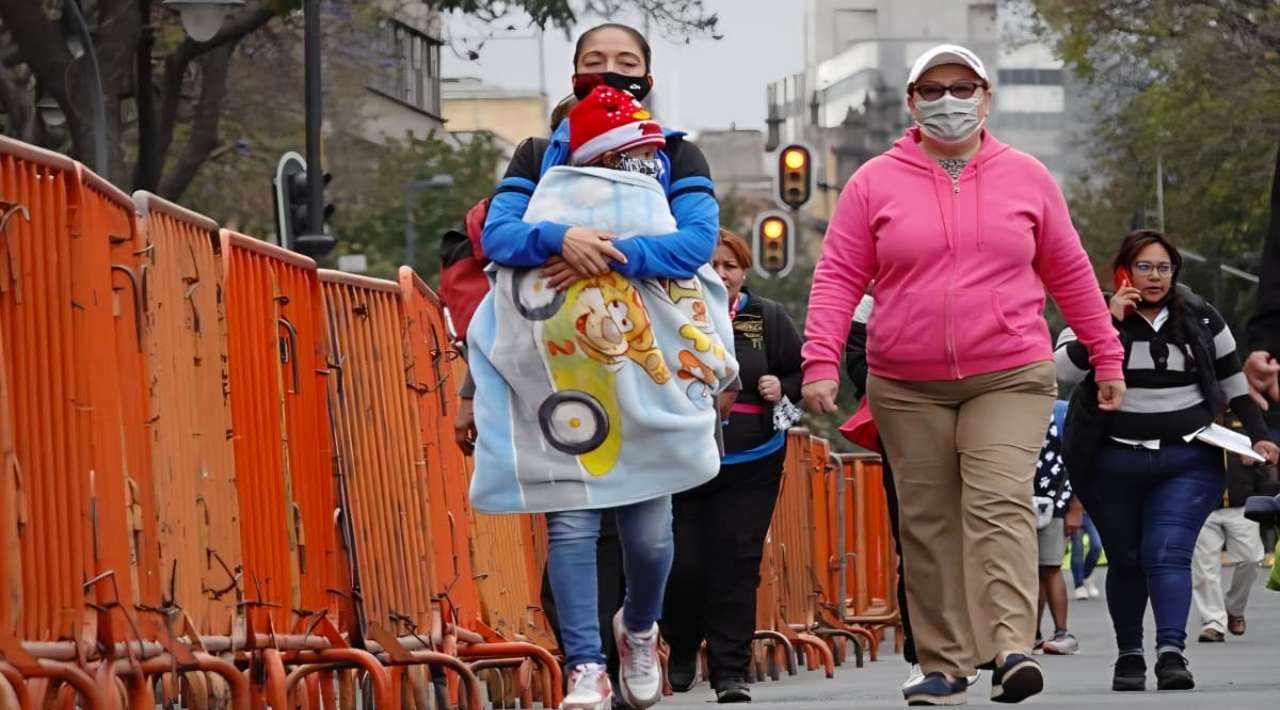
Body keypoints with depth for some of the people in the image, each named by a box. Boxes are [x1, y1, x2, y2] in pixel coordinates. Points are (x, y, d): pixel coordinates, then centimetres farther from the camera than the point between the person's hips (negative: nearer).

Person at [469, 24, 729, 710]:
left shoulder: (676, 156, 12)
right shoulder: (538, 156, 16)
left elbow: (699, 240, -5)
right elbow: (498, 233, 1)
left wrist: (615, 254, -18)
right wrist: (560, 238, -20)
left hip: (650, 363, 0)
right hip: (557, 364, 0)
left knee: (648, 522, -2)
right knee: (571, 518, -10)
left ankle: (638, 628, 27)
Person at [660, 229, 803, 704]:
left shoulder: (768, 318, 4)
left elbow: (804, 372, 12)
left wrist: (783, 388, -8)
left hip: (751, 467, 1)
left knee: (736, 566, -3)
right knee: (683, 564, -4)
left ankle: (730, 670, 2)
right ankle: (682, 646, 25)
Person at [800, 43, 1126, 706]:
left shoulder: (1027, 178, 8)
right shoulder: (875, 183, 5)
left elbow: (1069, 273, 14)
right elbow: (838, 277, 3)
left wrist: (1106, 356, 15)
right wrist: (821, 362, -9)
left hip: (1010, 378, -1)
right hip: (907, 387, 1)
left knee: (1000, 504, -16)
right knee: (927, 523, 3)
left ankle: (1010, 647, -26)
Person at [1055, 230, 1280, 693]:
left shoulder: (1201, 319, 8)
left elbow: (1232, 383, 19)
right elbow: (1065, 369, -14)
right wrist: (1110, 321, -18)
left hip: (1188, 462, 0)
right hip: (1115, 461, 0)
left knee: (1169, 555, -15)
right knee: (1126, 561, 8)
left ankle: (1172, 652, -26)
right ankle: (1129, 656, 20)